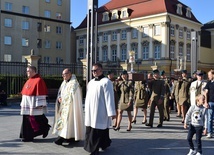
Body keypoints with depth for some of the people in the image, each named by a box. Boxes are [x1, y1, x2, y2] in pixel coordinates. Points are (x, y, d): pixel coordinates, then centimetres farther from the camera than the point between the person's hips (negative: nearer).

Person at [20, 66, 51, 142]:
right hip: (27, 105, 9)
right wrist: (23, 103, 17)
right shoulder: (29, 81, 15)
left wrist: (39, 104, -21)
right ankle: (27, 136, 15)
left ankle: (45, 128, 17)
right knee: (27, 120, 8)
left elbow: (40, 93, -17)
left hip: (34, 105, -9)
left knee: (36, 120, -5)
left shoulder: (38, 80, -12)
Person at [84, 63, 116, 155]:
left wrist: (111, 112, -15)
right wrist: (86, 109, 18)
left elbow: (109, 97, -12)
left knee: (97, 131, -3)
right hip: (90, 111, 8)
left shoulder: (106, 82, -8)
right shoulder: (91, 82, 15)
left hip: (100, 111, -8)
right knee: (90, 131, 11)